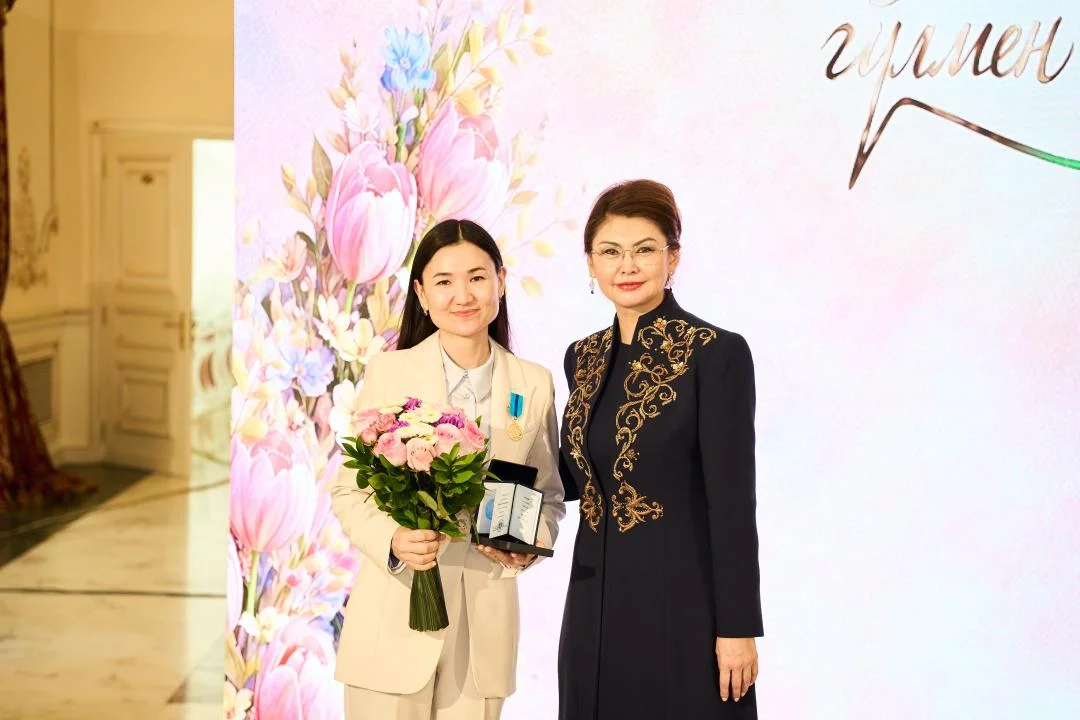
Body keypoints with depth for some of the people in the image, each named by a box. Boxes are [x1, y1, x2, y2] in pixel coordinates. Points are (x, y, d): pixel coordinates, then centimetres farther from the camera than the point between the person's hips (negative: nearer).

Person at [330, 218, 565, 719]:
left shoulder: (533, 385, 4)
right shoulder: (388, 372, -3)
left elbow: (549, 496, 12)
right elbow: (349, 491, -1)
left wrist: (531, 543, -9)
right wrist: (392, 542, -19)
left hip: (485, 621, 2)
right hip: (394, 613, -2)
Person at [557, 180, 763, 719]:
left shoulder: (717, 353, -10)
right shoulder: (583, 358, 9)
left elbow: (732, 502, -13)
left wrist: (738, 628, -13)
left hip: (682, 605, -6)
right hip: (595, 606, 6)